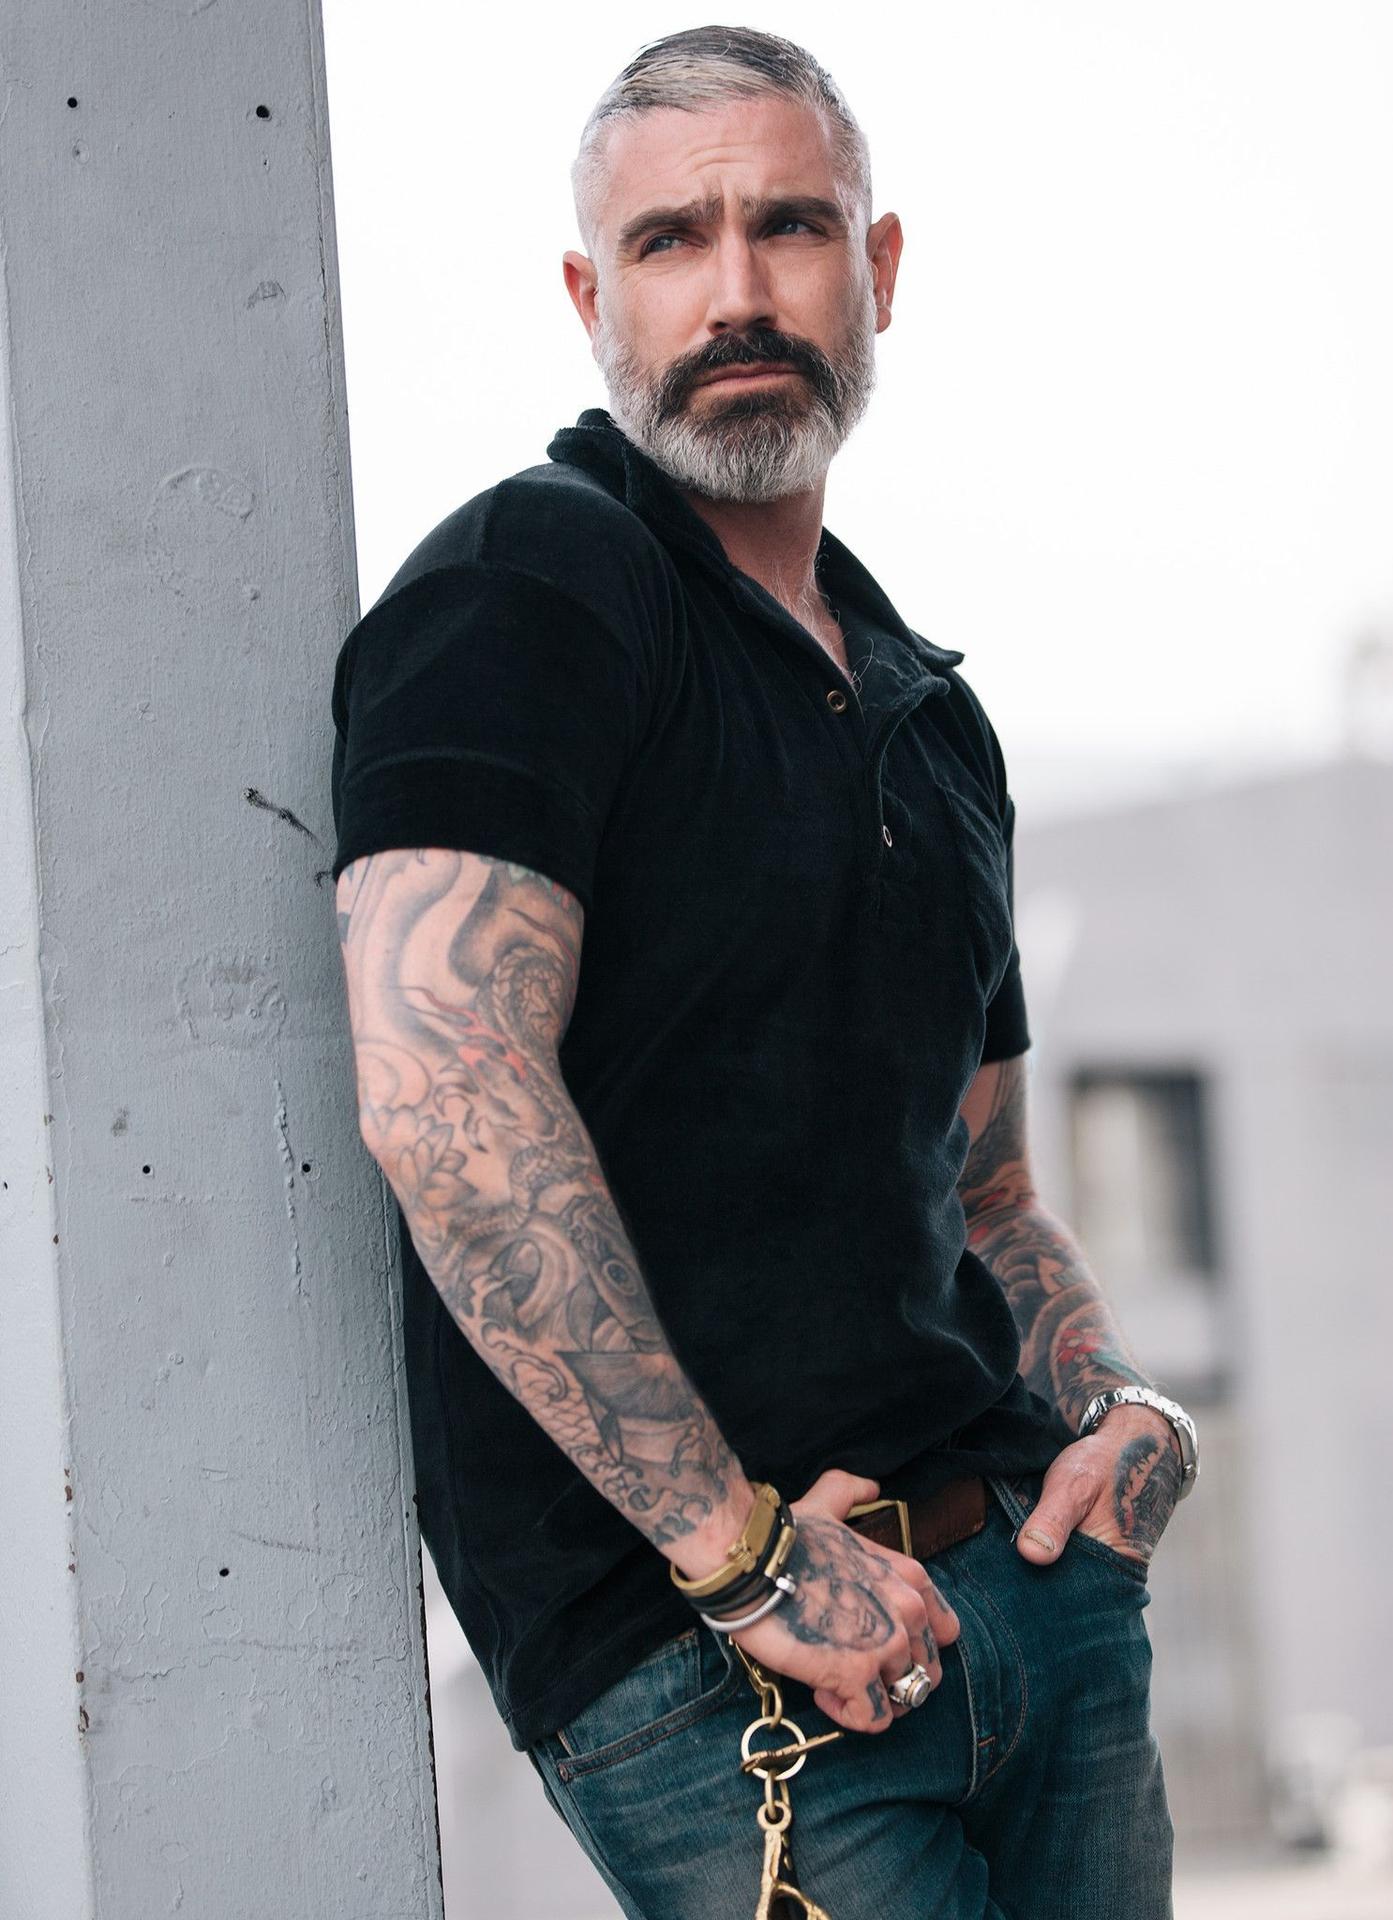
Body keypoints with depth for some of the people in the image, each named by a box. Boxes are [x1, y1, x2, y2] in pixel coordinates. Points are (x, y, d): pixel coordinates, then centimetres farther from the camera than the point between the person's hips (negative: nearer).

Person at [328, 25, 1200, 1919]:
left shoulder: (927, 711, 19)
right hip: (687, 1645, -7)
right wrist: (737, 1547, -19)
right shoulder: (524, 592, -7)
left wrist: (1121, 1405, 6)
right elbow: (446, 1103, -21)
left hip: (1027, 1569, 8)